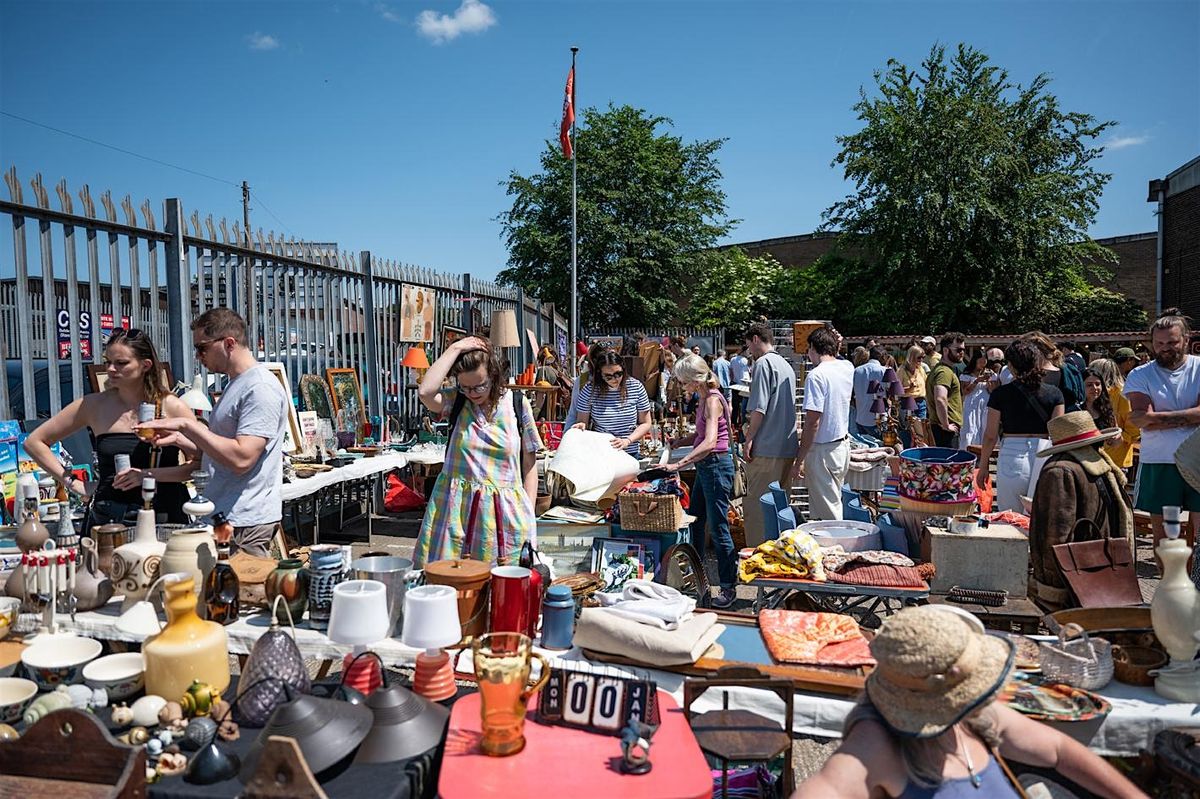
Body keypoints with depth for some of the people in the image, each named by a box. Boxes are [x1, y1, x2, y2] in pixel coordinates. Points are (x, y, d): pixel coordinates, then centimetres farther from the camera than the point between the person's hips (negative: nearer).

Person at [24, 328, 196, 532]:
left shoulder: (171, 407, -2)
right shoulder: (93, 405, 5)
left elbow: (201, 464, -6)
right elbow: (34, 442, 14)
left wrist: (150, 474, -13)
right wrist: (72, 483, 8)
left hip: (164, 516, -2)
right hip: (107, 520, 2)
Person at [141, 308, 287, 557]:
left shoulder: (261, 389, -16)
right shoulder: (235, 384, 17)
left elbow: (241, 458, -24)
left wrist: (187, 424, -19)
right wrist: (178, 437, 9)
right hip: (224, 517, 10)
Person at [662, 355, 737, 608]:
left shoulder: (713, 400, -20)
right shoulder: (707, 399, 10)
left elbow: (709, 442, -30)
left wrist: (678, 465, -34)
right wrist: (678, 442, 2)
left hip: (717, 465, -10)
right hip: (705, 466, 10)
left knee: (718, 528, -3)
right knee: (695, 523, 19)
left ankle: (729, 587, 7)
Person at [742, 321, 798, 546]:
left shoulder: (763, 363, -10)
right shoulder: (787, 366, 18)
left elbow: (759, 408, -17)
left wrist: (749, 439, -12)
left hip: (766, 449, -9)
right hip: (788, 447, 9)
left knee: (756, 506, -3)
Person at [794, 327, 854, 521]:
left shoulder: (817, 375, -19)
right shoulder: (847, 368, 3)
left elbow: (812, 421, -22)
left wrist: (800, 459, -18)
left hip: (823, 450, -8)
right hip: (843, 445, 8)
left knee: (828, 514, -1)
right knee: (835, 503, 18)